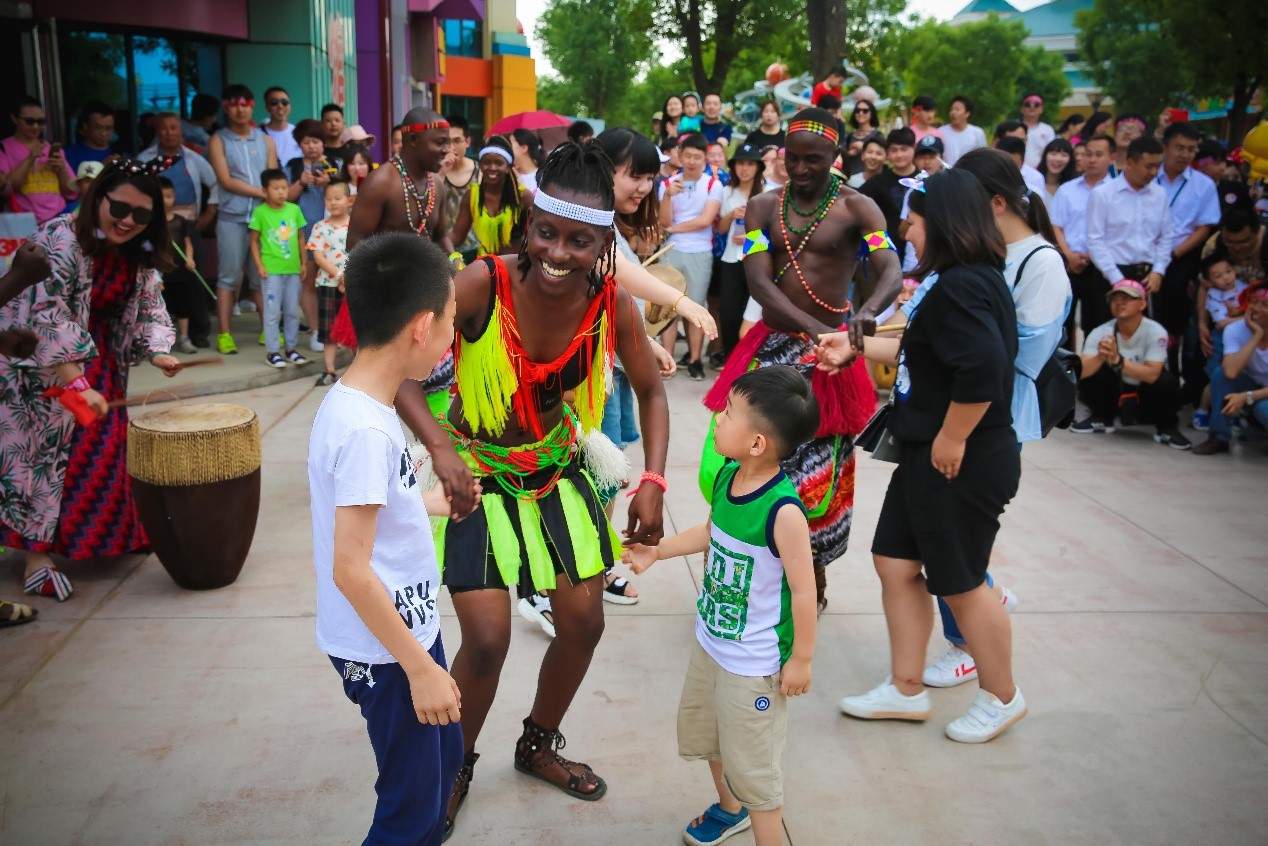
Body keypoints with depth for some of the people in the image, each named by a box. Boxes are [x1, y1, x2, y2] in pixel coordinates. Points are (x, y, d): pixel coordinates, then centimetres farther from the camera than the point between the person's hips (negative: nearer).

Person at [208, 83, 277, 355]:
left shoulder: (265, 139, 12)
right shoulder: (219, 140, 3)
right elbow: (225, 180, -5)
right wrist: (261, 192, -8)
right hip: (231, 218, -3)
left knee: (262, 276, 7)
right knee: (229, 276, -1)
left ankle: (266, 329, 15)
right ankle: (224, 333, 3)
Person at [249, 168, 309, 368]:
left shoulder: (294, 209, 3)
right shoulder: (260, 212, -6)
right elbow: (254, 241, -2)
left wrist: (303, 262, 8)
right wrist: (259, 265, -9)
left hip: (293, 269, 4)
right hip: (271, 269, -4)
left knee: (293, 311, 11)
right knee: (273, 312, 0)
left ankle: (291, 348, 23)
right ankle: (272, 351, 8)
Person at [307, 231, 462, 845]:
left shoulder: (359, 403, 0)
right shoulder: (364, 429, -28)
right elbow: (350, 569, -26)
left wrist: (439, 503, 30)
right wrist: (420, 668, -21)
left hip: (408, 626, 9)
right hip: (386, 649, -9)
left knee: (443, 758, 25)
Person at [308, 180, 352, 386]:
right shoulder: (320, 227, 2)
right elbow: (318, 256, -4)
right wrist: (337, 274, -16)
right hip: (327, 283, 1)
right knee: (328, 329, 3)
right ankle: (329, 370, 9)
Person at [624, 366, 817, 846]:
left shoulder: (783, 511, -31)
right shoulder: (727, 477, -7)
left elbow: (804, 589, -23)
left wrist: (800, 660, -15)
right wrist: (656, 551, 20)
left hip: (755, 663, -9)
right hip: (711, 642, 9)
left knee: (752, 762, 6)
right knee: (702, 729, 28)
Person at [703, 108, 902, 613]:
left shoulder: (856, 208, -4)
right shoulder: (763, 207, 3)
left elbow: (892, 273, -18)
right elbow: (758, 282, -11)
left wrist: (867, 311, -43)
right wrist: (815, 328, -27)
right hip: (770, 347, 3)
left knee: (816, 472, 4)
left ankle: (813, 581, 24)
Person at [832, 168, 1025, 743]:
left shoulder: (961, 286, -22)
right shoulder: (972, 280, 9)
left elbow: (982, 370, -34)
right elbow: (924, 351, 18)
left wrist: (952, 438, -22)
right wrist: (856, 345, 21)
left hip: (962, 465, -10)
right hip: (926, 458, 10)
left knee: (960, 582, 7)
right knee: (896, 563, 14)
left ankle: (1001, 697, 29)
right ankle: (906, 690, 28)